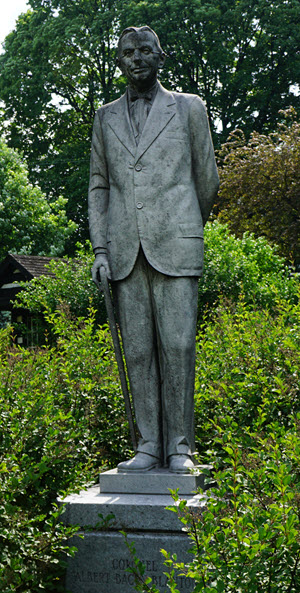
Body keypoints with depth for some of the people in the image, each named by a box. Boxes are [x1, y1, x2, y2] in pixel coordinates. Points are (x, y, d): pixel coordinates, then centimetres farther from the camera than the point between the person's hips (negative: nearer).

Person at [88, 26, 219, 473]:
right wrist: (100, 248, 5)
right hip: (126, 251, 3)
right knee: (138, 350, 1)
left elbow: (207, 179, 14)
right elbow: (98, 185, 15)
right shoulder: (106, 118, 16)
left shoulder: (189, 108, 8)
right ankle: (148, 445, 7)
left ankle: (180, 446, 1)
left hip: (175, 247, -2)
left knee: (177, 345, -7)